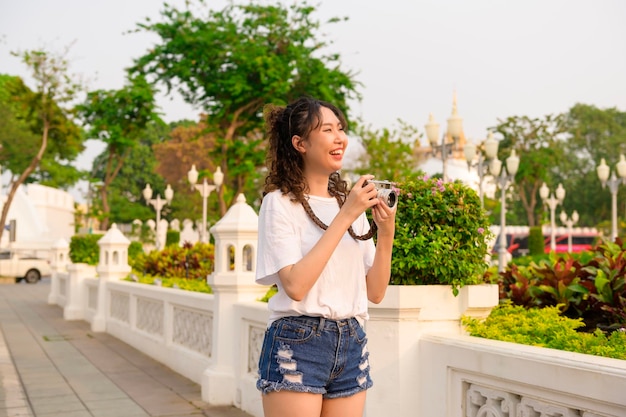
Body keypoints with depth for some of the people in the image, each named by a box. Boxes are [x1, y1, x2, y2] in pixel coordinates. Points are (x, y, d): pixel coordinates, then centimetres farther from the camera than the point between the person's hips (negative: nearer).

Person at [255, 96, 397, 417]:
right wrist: (344, 217, -18)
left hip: (351, 346, 5)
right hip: (298, 344, -5)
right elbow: (295, 285, -19)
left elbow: (375, 292, 7)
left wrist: (386, 233, -7)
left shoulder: (351, 202, 11)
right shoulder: (281, 202, -5)